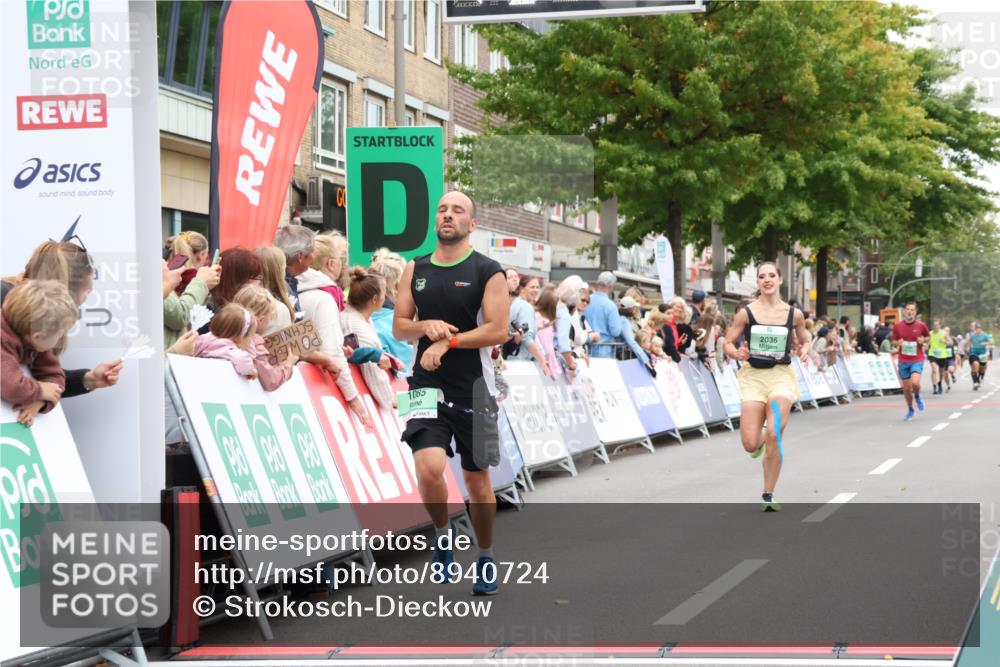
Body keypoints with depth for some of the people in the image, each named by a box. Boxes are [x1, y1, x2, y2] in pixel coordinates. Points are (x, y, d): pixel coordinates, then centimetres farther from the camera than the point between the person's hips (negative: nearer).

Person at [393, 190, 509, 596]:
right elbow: (399, 327, 10)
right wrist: (425, 326, -11)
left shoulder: (487, 271, -5)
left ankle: (486, 558, 25)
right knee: (429, 468, -16)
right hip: (428, 387, 2)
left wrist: (449, 341, -18)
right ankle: (442, 536, 11)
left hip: (472, 390, -2)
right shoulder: (416, 270, 8)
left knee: (477, 478, 7)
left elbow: (498, 330, -12)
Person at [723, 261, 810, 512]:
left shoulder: (794, 314, 2)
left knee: (774, 436, -16)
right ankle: (761, 441, 36)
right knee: (750, 445, -6)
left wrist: (804, 351, -5)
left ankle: (768, 496, 1)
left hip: (781, 375, 0)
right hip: (753, 376, 0)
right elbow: (728, 343, 1)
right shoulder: (746, 313, -3)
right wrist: (737, 353, -20)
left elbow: (804, 341, 18)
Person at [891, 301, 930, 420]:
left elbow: (928, 336, 13)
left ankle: (917, 397, 9)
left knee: (915, 383, -25)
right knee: (906, 388, 6)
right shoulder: (897, 326, 0)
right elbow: (894, 341, 10)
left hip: (917, 360, -2)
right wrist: (898, 343, -13)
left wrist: (923, 340, -9)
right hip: (903, 361, 2)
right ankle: (910, 410, 28)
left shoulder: (921, 325, -4)